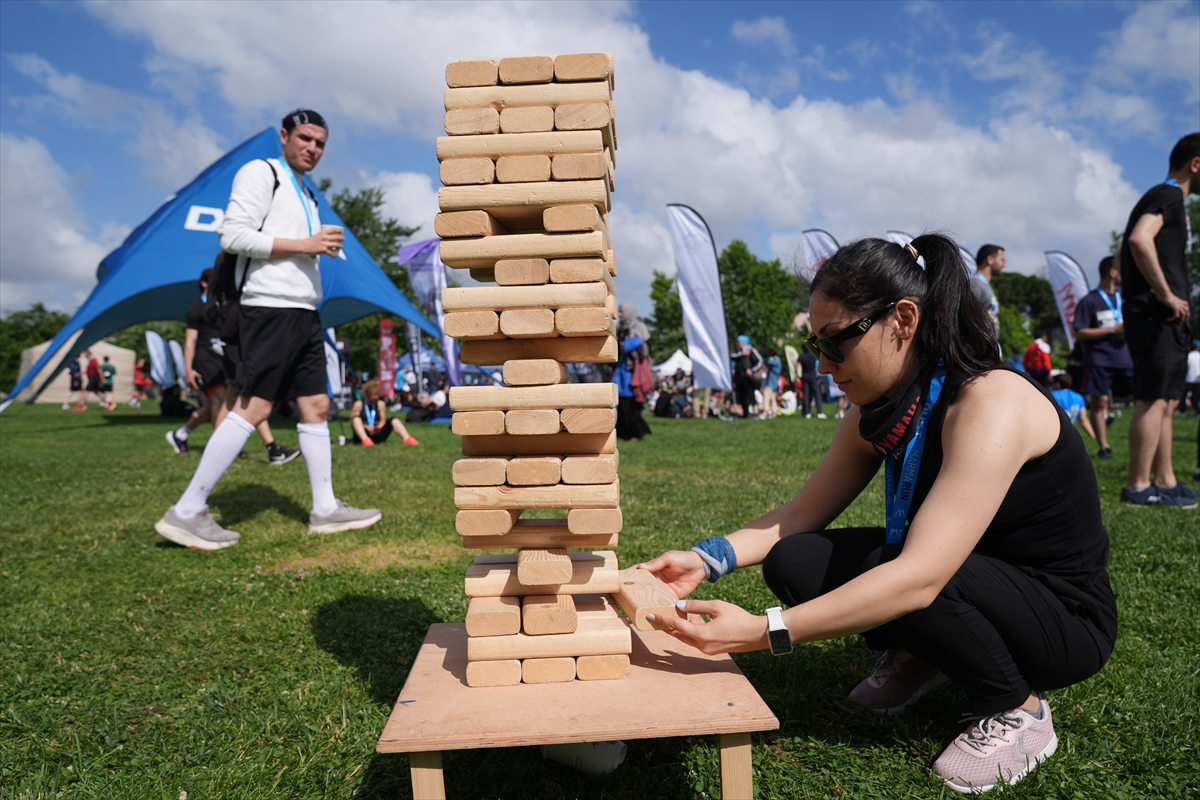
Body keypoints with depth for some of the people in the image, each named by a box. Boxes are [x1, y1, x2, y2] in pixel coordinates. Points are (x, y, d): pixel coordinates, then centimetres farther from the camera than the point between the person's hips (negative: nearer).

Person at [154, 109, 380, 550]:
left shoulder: (306, 196, 25)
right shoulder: (260, 173, -2)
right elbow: (233, 235, -14)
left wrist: (324, 248, 10)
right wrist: (304, 245, -15)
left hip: (304, 313, 9)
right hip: (269, 309, -9)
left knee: (316, 406, 6)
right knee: (252, 408, -13)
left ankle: (325, 509, 12)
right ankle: (185, 513, -7)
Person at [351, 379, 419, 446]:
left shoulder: (380, 404, 7)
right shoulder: (359, 404, -3)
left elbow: (383, 421, 7)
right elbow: (353, 421, -6)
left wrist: (378, 427, -15)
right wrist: (366, 427, -21)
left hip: (376, 434, 3)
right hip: (363, 434, -3)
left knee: (394, 420, -14)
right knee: (357, 418, -29)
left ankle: (406, 438, -39)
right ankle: (365, 440, -54)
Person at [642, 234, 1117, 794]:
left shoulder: (991, 405, -30)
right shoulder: (878, 415, -4)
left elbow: (919, 576, -39)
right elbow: (803, 513, -2)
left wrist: (765, 632, -43)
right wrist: (708, 559, -19)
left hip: (1065, 618, -6)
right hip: (969, 579, 6)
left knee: (885, 567, -34)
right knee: (793, 562, -13)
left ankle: (1021, 711, -7)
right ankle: (917, 658, 12)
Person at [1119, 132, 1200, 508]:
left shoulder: (1162, 196, 22)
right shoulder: (1169, 195, -8)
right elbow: (1139, 239, -27)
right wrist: (1167, 294, -22)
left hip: (1163, 317, 10)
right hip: (1158, 317, -10)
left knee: (1166, 400, 12)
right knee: (1154, 399, -9)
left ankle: (1165, 481, 18)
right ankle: (1138, 487, -5)